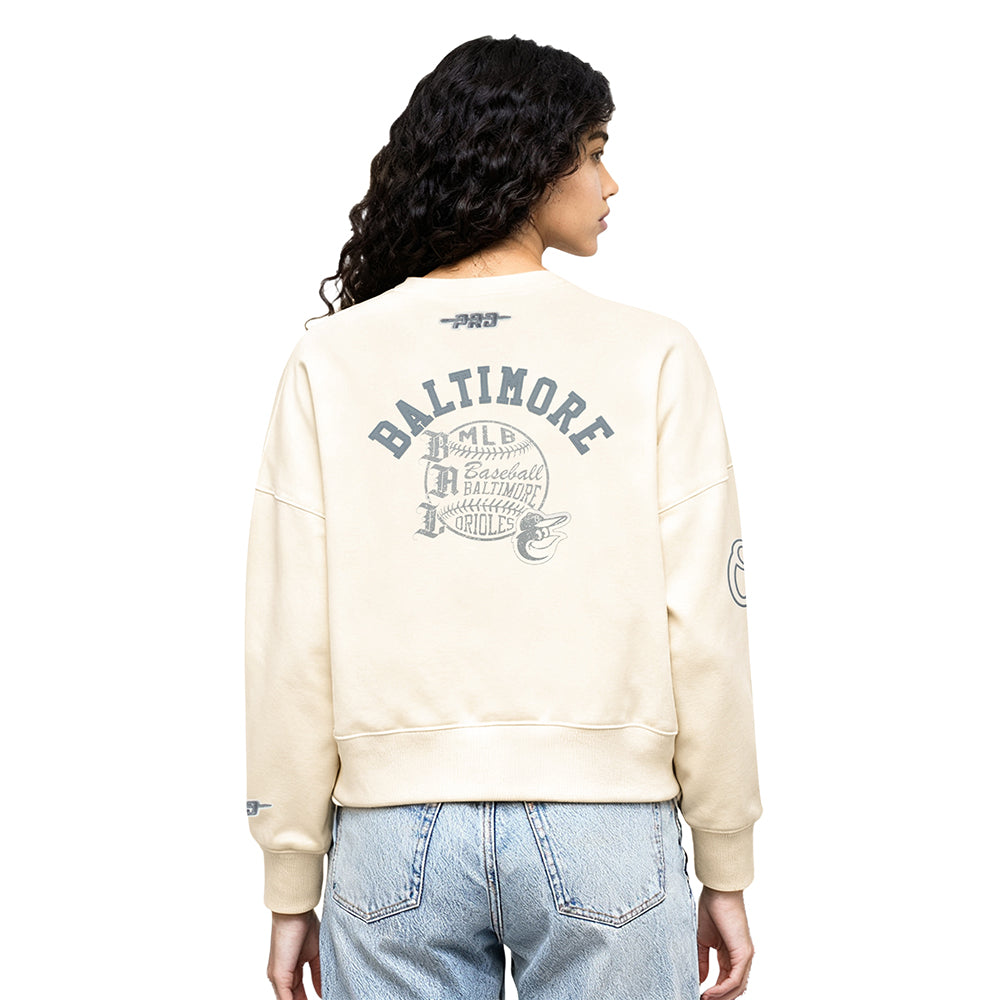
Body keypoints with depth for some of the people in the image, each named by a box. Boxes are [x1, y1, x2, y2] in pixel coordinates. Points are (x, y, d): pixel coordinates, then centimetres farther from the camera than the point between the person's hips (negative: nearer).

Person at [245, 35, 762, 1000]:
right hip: (604, 826, -1)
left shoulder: (328, 363, 0)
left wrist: (292, 885, 6)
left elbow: (291, 643, -3)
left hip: (393, 836, 2)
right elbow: (702, 629, -5)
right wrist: (726, 873, 6)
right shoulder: (652, 357, -4)